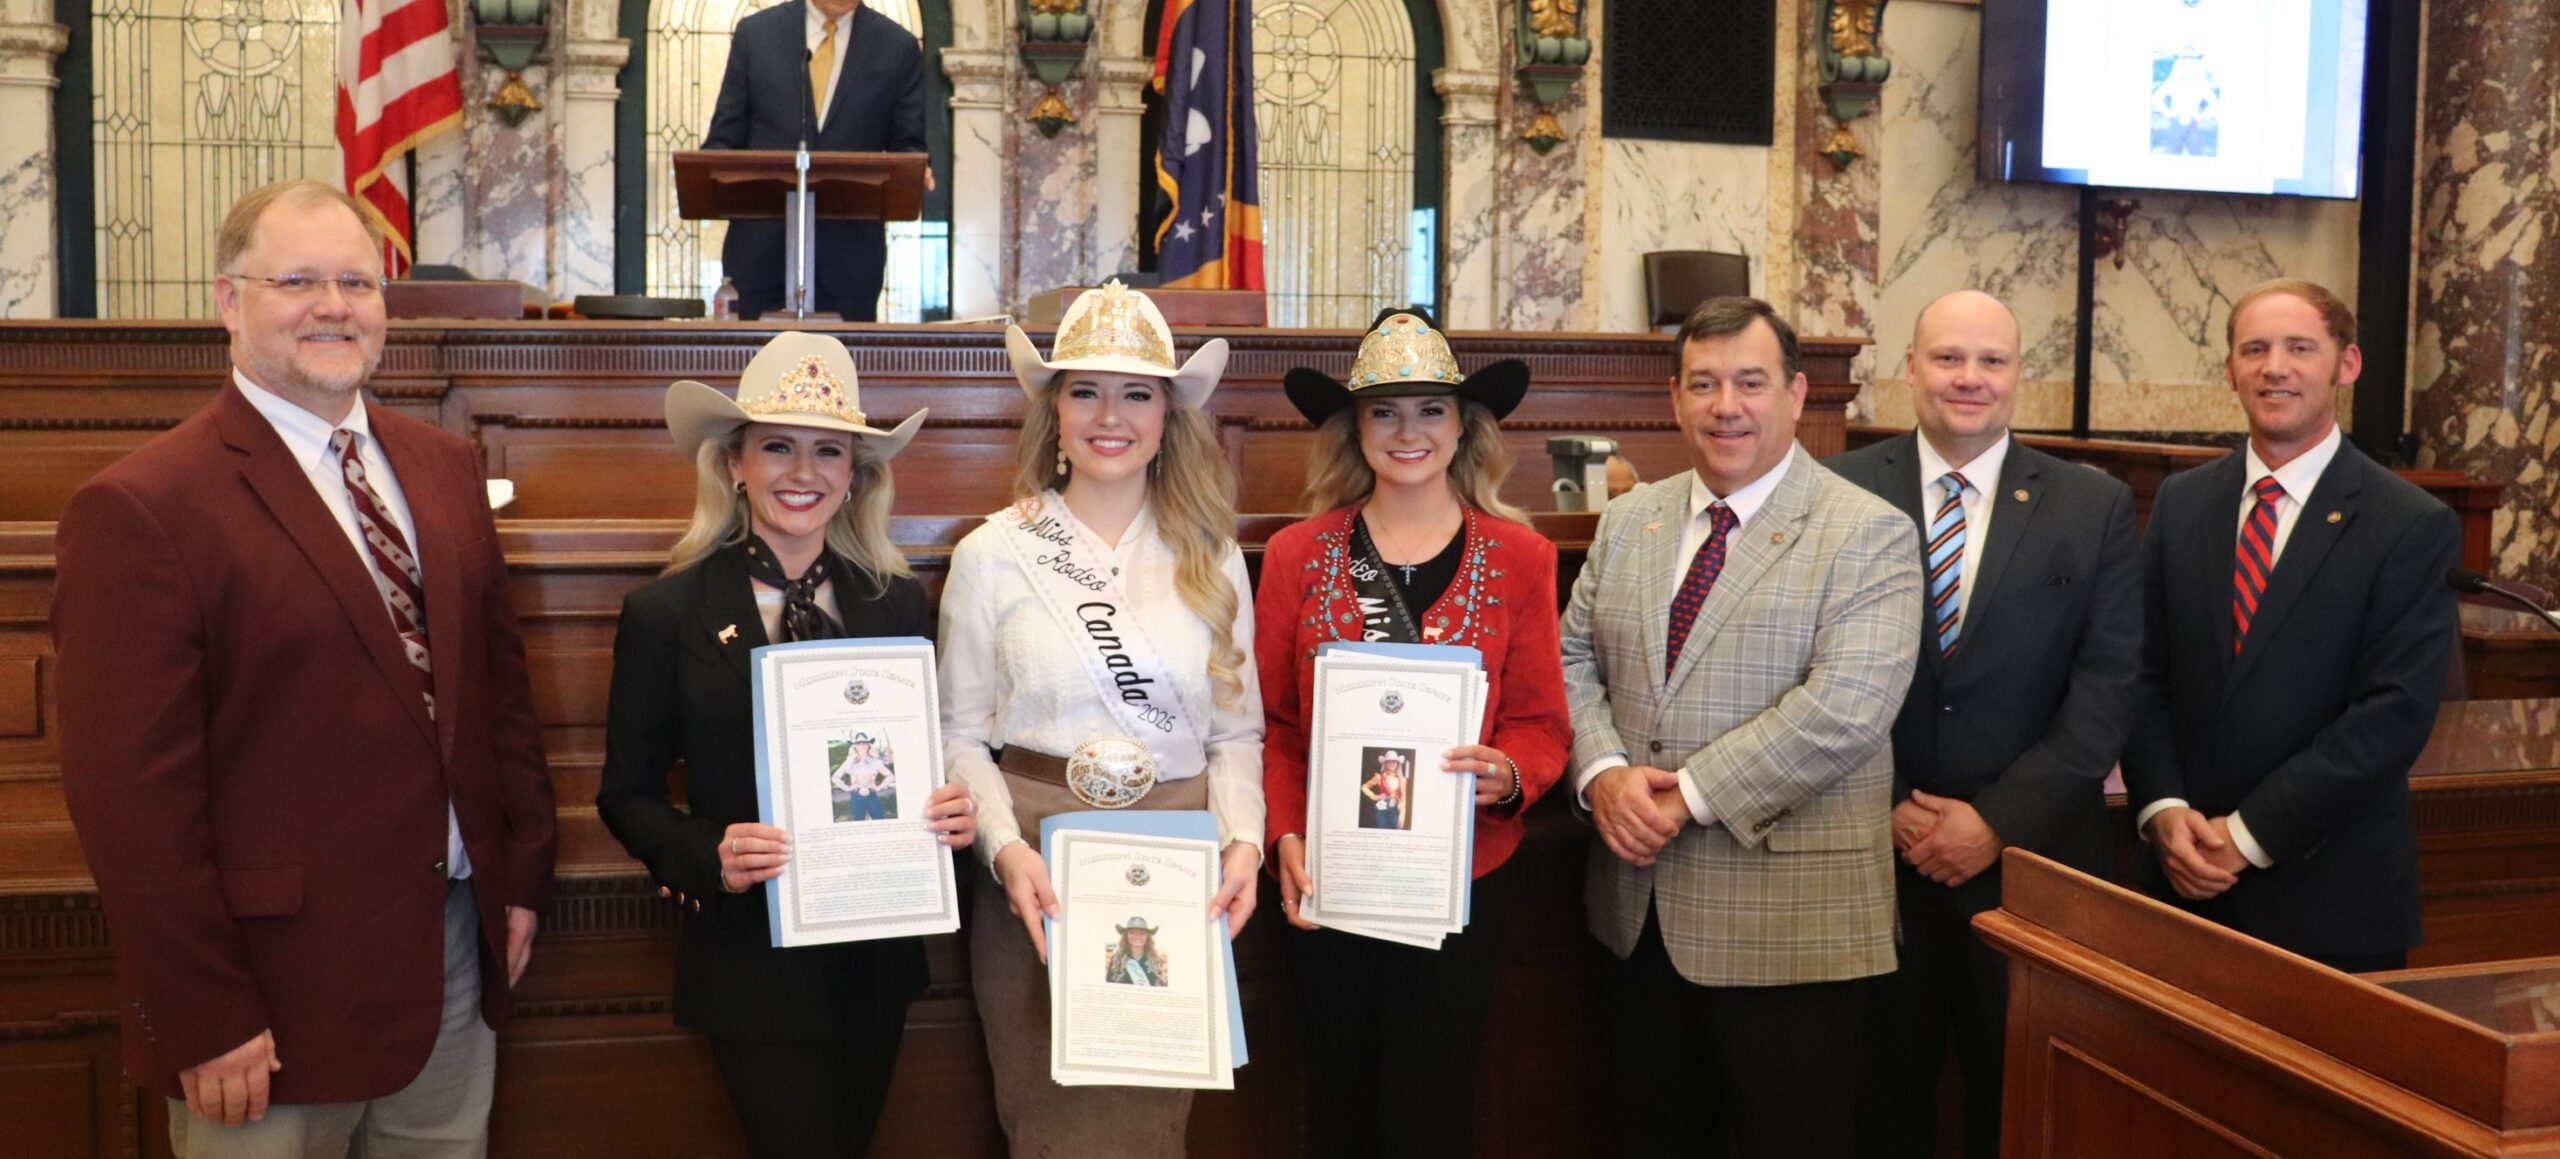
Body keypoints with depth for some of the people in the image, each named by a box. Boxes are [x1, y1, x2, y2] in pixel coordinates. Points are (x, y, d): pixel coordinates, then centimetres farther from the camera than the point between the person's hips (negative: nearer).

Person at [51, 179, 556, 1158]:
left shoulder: (443, 469, 8)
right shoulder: (138, 510, -12)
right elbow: (132, 795, -15)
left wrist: (521, 873, 10)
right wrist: (203, 1021, -15)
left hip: (457, 952, 6)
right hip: (280, 988, -6)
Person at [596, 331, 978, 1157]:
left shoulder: (898, 603, 2)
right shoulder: (666, 613, -6)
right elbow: (627, 794, -2)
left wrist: (952, 811, -13)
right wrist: (709, 856, -20)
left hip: (878, 956, 4)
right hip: (753, 958, -3)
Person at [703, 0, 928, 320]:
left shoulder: (899, 47, 5)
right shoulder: (755, 32, 7)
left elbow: (906, 144, 7)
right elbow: (725, 137, 8)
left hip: (849, 249, -1)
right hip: (760, 245, 1)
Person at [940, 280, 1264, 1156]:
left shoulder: (1211, 558, 8)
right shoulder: (993, 554, 1)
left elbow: (1236, 730, 8)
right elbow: (960, 735, 2)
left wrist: (1241, 839, -8)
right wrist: (1006, 847, -13)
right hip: (1040, 884, -2)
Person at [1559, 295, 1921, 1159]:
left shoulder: (1869, 535, -8)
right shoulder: (1629, 521, 11)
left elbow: (1842, 709, -19)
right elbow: (1574, 659, 10)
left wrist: (1688, 794, -18)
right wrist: (1602, 773, -10)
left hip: (1789, 925, -5)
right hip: (1641, 909, 5)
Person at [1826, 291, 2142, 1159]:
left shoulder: (2096, 507, 2)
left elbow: (2108, 687, -3)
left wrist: (2000, 820, -11)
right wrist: (1886, 805, -11)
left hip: (2031, 858, 0)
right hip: (1872, 856, 0)